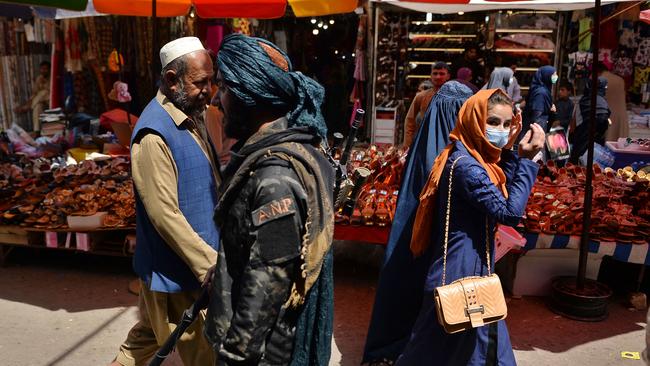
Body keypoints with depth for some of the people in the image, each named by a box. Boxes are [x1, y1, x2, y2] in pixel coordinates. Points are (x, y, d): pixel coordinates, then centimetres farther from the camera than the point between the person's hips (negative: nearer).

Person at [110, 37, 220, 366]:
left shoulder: (191, 117, 6)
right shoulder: (154, 135, -23)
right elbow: (166, 216, -25)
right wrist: (211, 265, -22)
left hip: (191, 262, 8)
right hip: (176, 271, -8)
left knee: (148, 337, 24)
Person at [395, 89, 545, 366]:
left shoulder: (476, 159, 7)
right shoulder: (466, 166, -23)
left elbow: (500, 193, 13)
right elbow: (510, 213, -24)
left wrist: (509, 151, 3)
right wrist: (526, 160, -19)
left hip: (473, 266, 10)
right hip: (462, 273, -10)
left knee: (485, 339, 23)